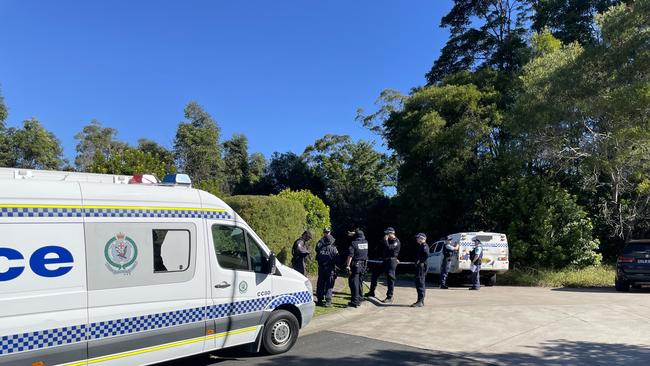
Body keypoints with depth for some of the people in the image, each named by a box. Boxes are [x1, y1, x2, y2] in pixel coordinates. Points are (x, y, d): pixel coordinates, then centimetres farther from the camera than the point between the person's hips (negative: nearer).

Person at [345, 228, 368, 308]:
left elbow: (350, 255, -17)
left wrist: (348, 265, -14)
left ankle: (354, 301, -6)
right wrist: (353, 233, 31)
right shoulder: (366, 242, 6)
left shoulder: (354, 243, -12)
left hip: (355, 266, -6)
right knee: (360, 283, 17)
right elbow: (362, 237, 30)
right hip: (363, 266, 6)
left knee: (354, 283, -3)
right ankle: (359, 300, 25)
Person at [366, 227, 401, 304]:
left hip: (391, 261, -9)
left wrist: (385, 240, -14)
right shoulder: (389, 241, 16)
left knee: (390, 279, -8)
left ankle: (389, 298, -3)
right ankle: (371, 292, 21)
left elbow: (389, 248, -23)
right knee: (375, 274, 12)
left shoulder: (396, 242, -10)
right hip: (385, 261, 9)